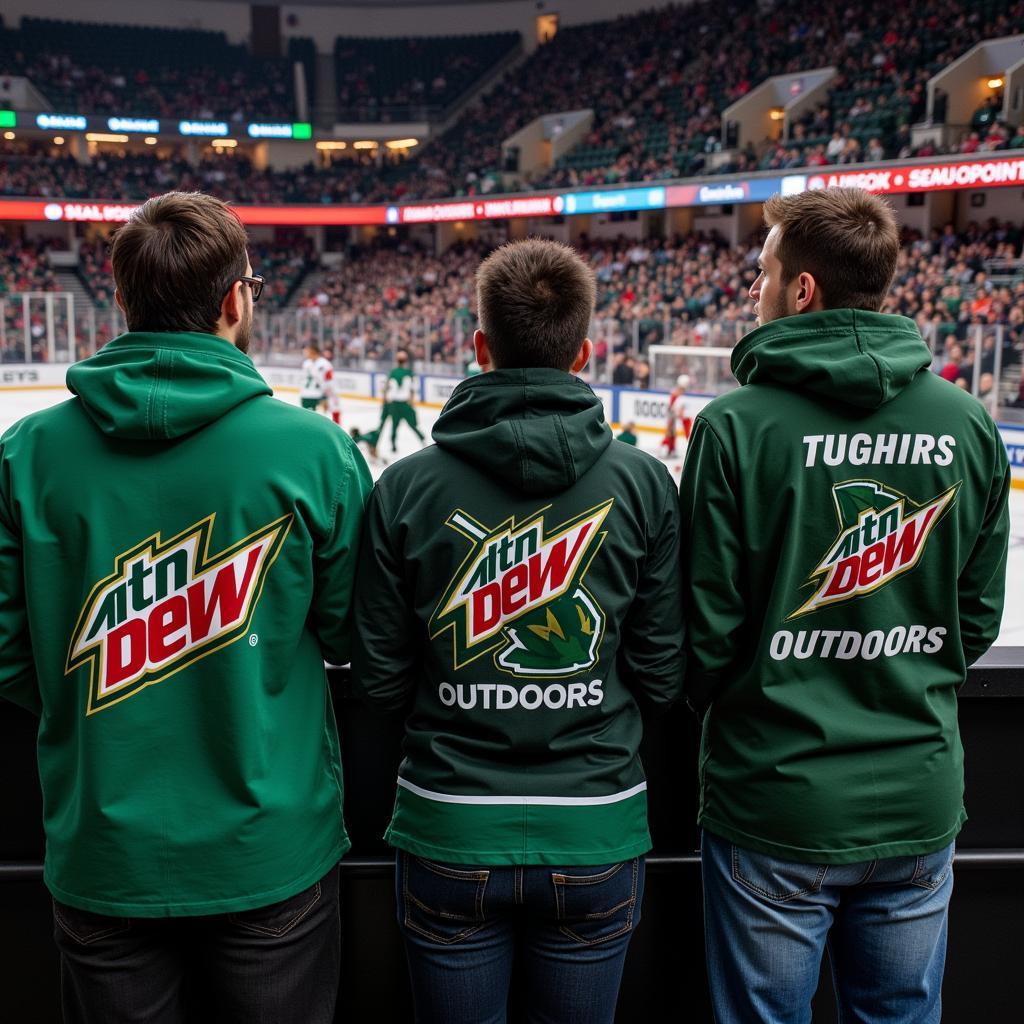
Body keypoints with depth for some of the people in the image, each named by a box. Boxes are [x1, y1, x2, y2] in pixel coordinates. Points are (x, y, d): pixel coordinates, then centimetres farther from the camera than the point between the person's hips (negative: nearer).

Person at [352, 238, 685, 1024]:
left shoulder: (405, 487, -10)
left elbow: (379, 681, -5)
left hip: (450, 837, 0)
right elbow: (664, 678, -6)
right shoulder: (644, 482, -9)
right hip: (595, 839, 1)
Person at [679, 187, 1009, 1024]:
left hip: (776, 797, -4)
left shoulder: (737, 425, -17)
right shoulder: (968, 423, -4)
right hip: (919, 800, 4)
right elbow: (976, 617, 3)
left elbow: (707, 629, -13)